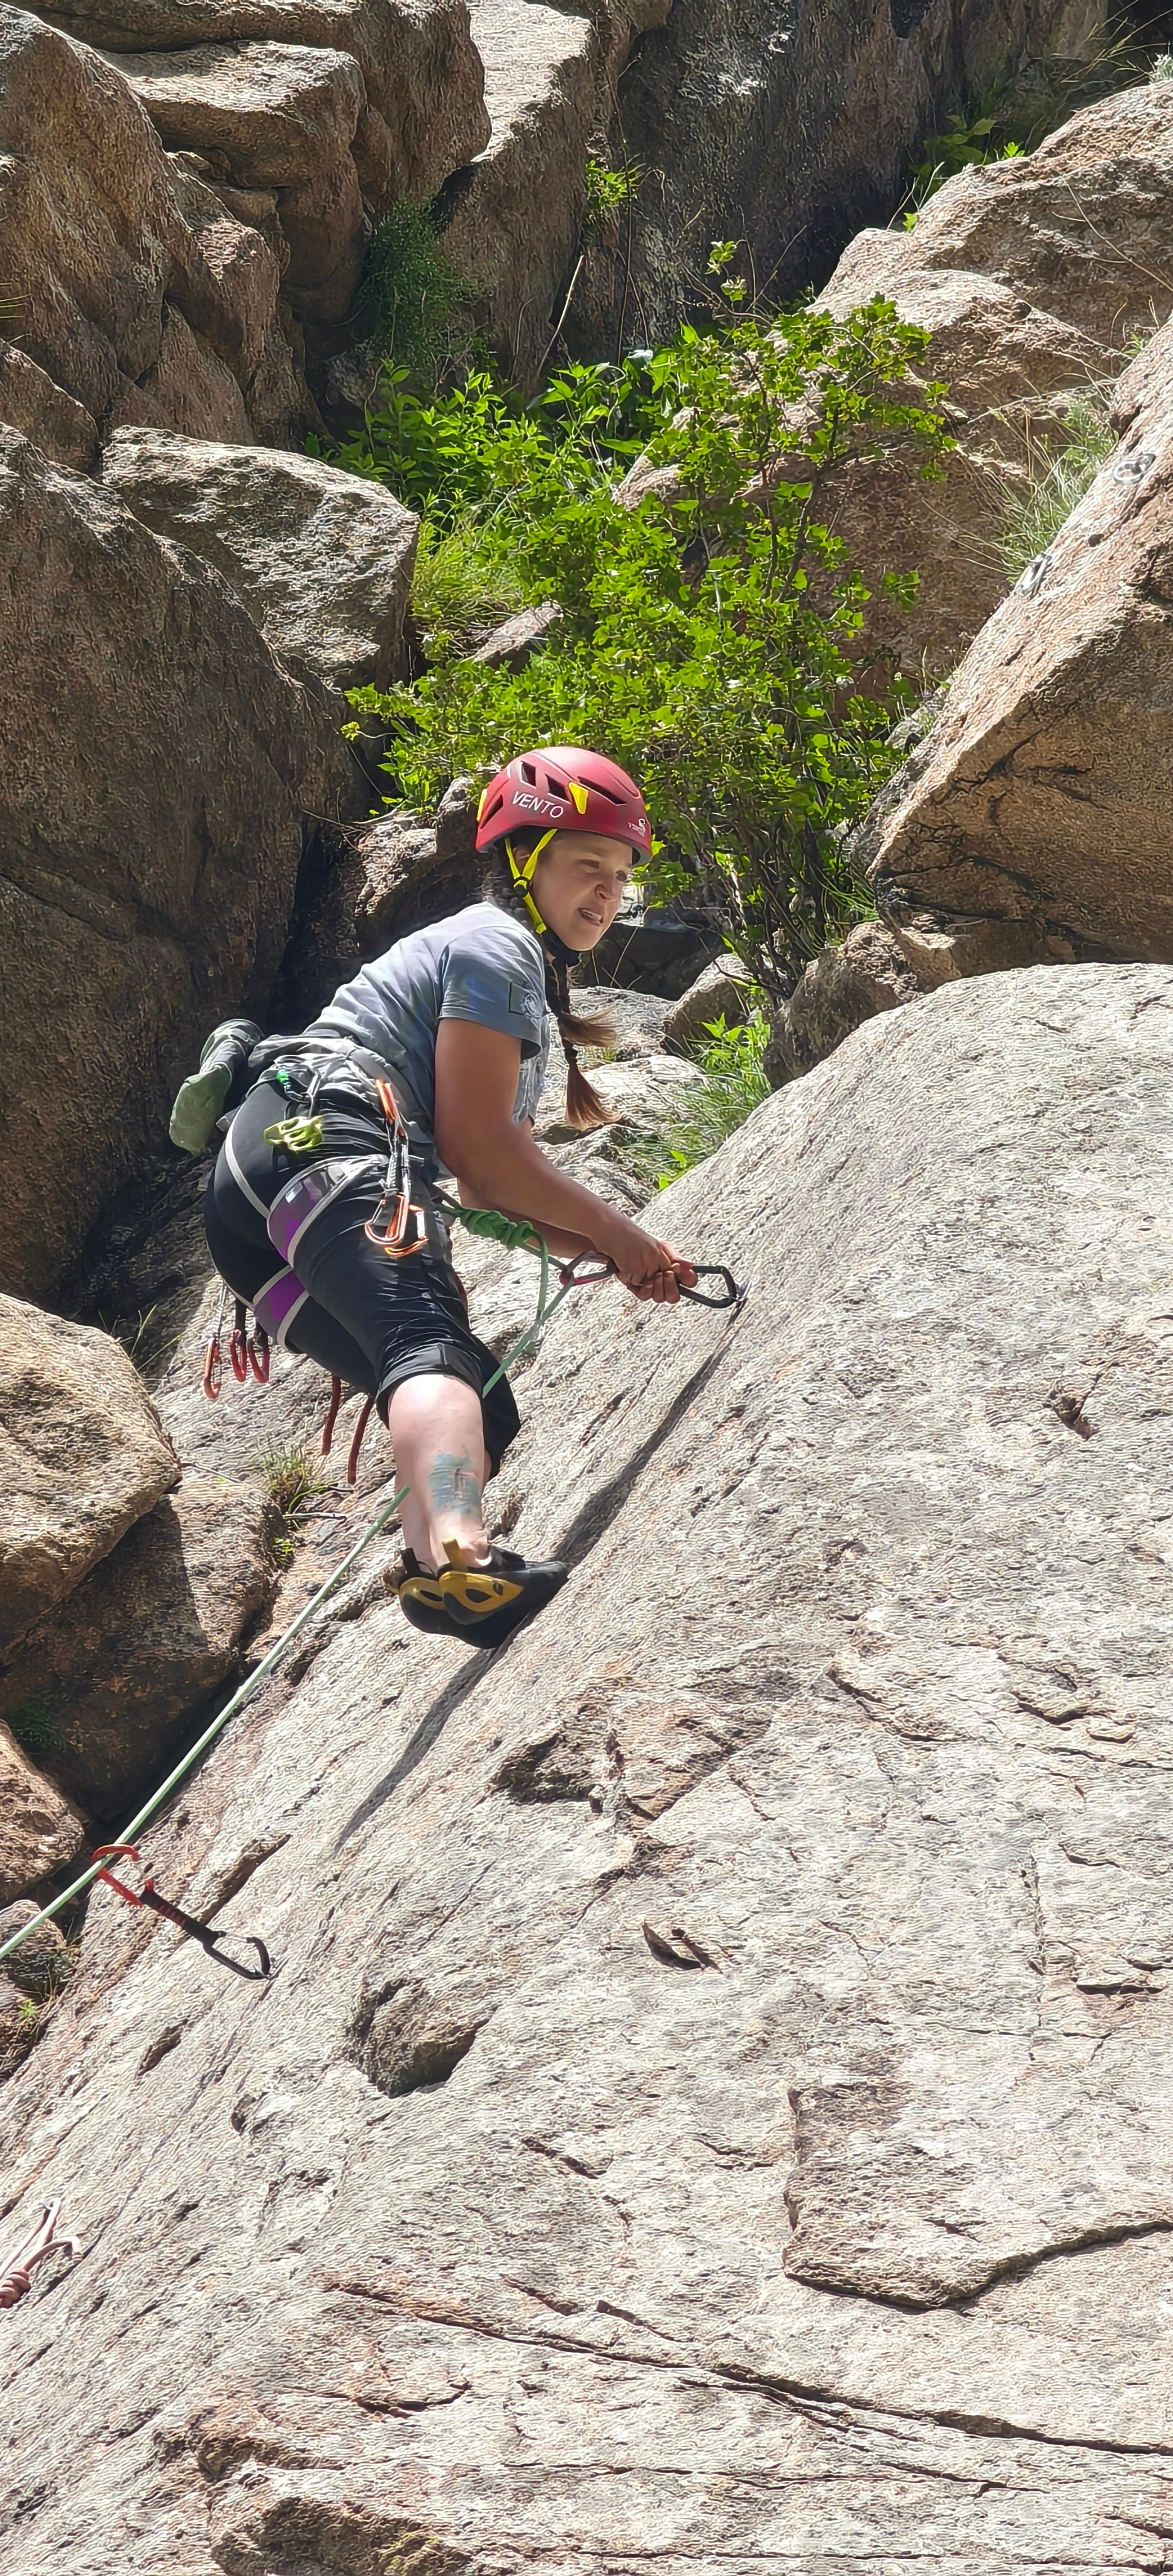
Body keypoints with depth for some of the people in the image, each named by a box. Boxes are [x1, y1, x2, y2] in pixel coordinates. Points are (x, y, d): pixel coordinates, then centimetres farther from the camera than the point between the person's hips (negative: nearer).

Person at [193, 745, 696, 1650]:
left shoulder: (526, 983, 35)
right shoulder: (497, 943, 4)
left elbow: (494, 1182, 28)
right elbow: (475, 1144, -7)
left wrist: (614, 1255, 18)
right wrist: (615, 1232, 2)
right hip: (321, 1135, -10)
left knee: (480, 1409, 5)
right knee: (437, 1344, -33)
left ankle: (435, 1571, -18)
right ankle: (460, 1560, -58)